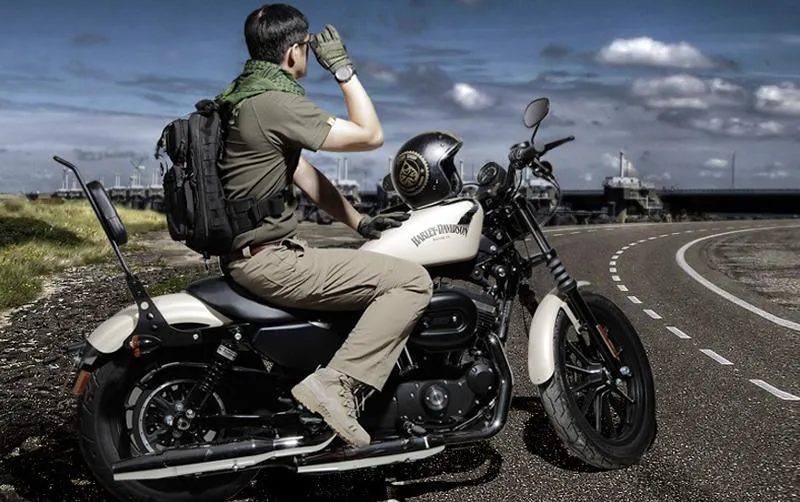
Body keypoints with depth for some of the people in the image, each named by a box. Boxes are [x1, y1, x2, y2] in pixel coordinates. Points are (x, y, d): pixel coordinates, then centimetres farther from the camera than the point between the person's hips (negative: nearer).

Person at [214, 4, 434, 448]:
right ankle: (337, 385, -17)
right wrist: (343, 67, -7)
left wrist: (360, 222, 13)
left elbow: (302, 171, 16)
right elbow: (370, 136, -16)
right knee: (413, 281, -14)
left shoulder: (244, 93, 14)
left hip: (251, 251, 10)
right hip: (270, 260, -10)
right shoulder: (277, 101, -18)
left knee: (383, 266, 25)